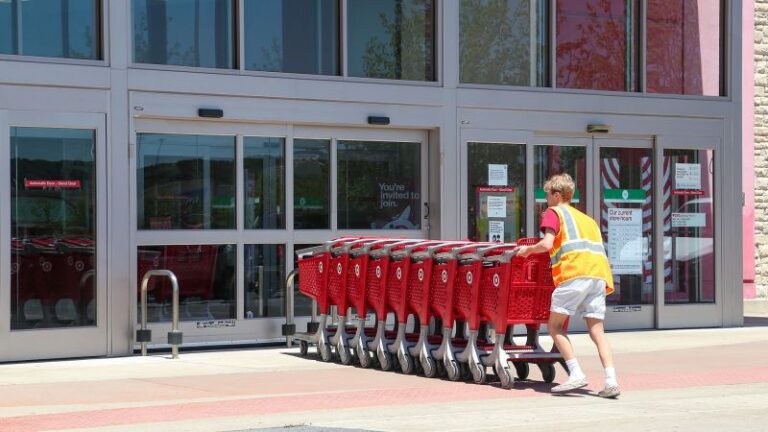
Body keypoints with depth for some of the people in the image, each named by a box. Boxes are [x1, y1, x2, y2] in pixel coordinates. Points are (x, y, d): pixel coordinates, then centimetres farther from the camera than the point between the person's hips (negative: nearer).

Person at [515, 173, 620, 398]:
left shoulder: (554, 212, 12)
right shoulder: (587, 219, 33)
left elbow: (546, 244, -2)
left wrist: (527, 249, 14)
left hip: (575, 272, -6)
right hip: (600, 273, 6)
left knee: (555, 325, 3)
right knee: (597, 331, 5)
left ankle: (576, 374, -9)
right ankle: (611, 381, -10)